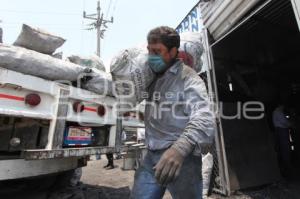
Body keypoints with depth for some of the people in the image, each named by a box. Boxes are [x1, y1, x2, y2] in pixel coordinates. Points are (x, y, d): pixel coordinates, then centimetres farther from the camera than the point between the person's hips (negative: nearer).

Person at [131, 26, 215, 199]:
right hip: (152, 156, 6)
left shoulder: (188, 78, -11)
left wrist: (180, 148, -40)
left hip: (182, 158, -5)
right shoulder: (151, 77, 10)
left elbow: (204, 119, -25)